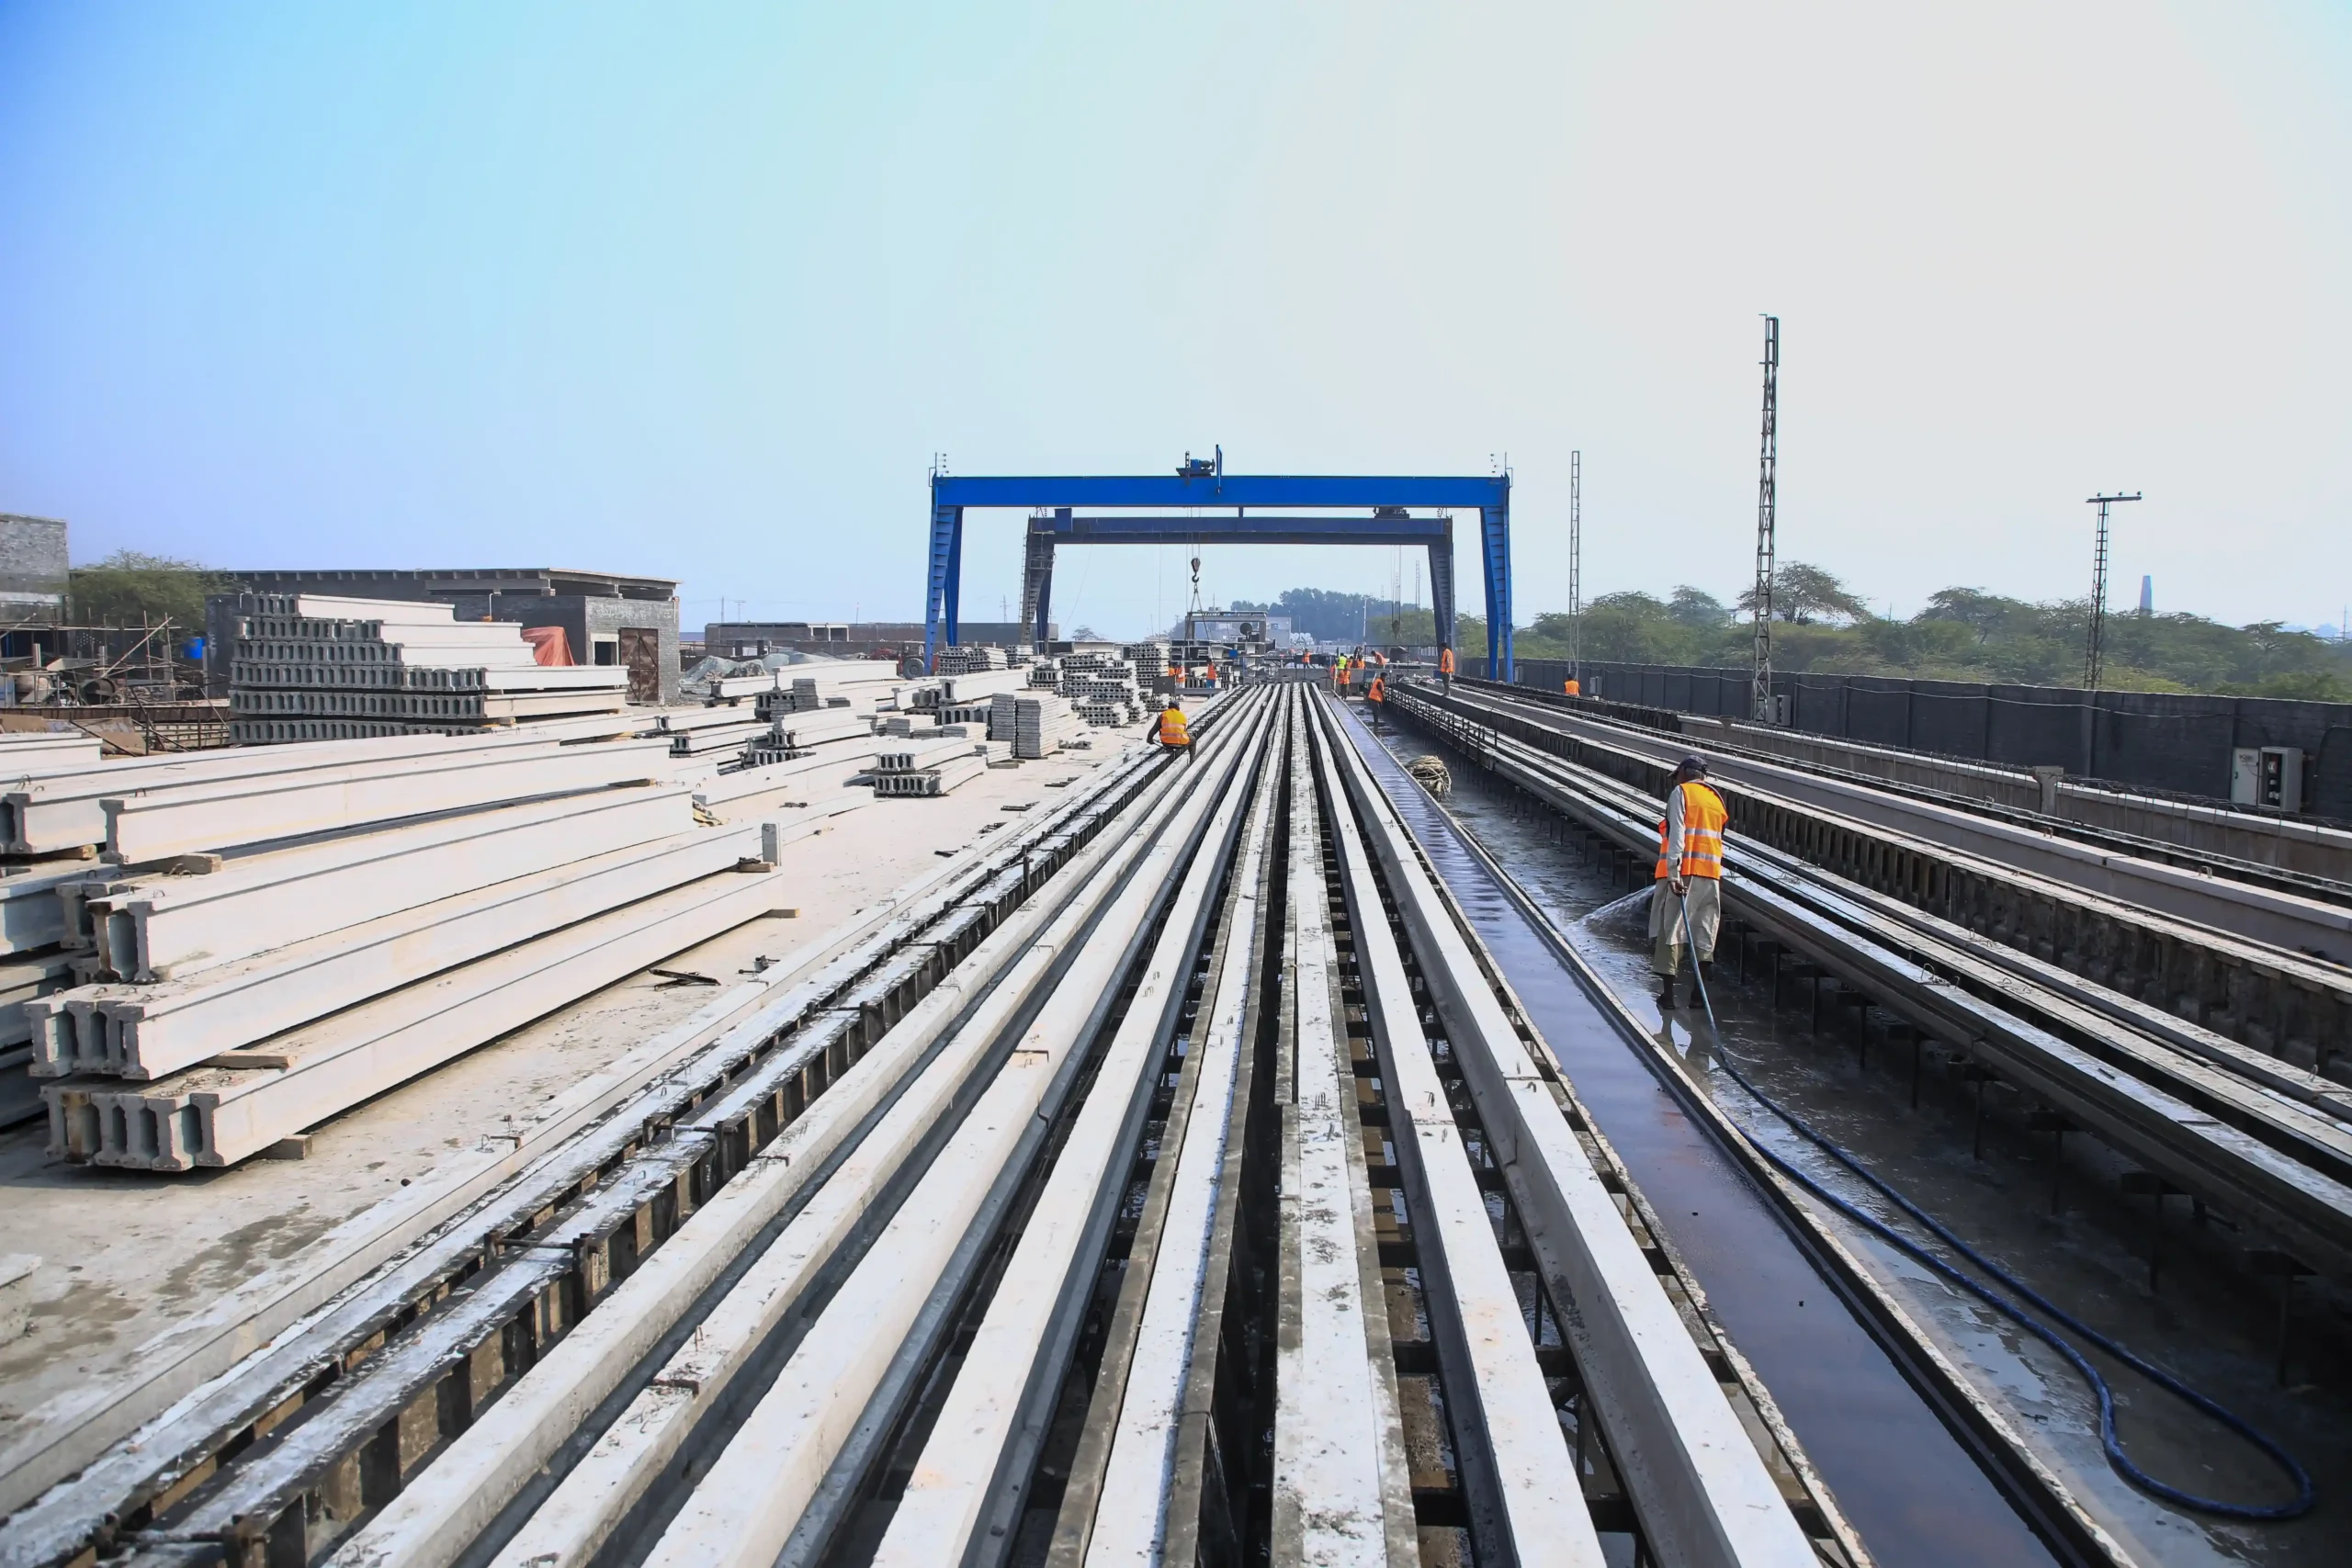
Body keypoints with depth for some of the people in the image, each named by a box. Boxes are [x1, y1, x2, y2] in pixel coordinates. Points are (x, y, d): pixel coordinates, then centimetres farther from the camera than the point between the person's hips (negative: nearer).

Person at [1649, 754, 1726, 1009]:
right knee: (1704, 932, 9)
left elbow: (1677, 834, -12)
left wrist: (1673, 872, -18)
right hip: (1711, 873, 6)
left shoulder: (1681, 791, 0)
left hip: (1681, 872, -5)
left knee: (1668, 929, 0)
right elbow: (1716, 838, 17)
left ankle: (1667, 993, 0)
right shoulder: (1716, 798, 19)